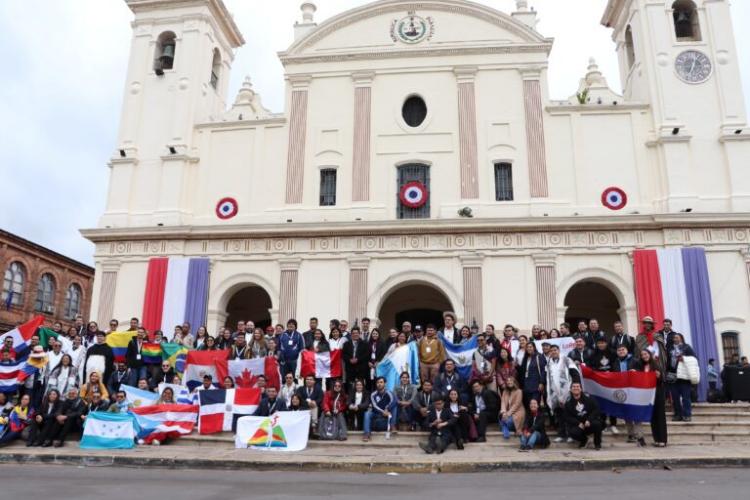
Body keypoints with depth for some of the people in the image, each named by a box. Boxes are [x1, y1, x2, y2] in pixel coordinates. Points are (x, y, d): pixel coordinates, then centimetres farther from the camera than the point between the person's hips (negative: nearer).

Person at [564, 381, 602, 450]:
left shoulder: (588, 398, -5)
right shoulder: (568, 403, -3)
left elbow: (596, 410, -7)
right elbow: (568, 417, -4)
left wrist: (589, 420, -21)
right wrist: (578, 423, -20)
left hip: (590, 423, 0)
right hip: (577, 425, 1)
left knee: (597, 423, -33)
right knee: (572, 432, -29)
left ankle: (597, 443, -3)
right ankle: (583, 440, 11)